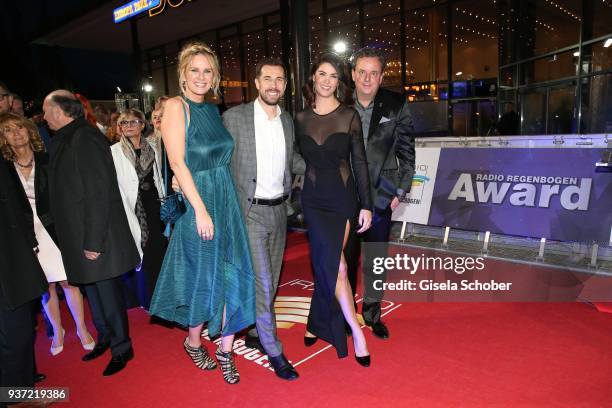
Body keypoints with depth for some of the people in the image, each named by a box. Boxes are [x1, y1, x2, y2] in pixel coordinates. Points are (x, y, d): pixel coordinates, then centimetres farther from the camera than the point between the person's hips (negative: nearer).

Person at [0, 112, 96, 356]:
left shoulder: (48, 161, -2)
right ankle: (58, 331, 30)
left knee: (68, 281, 3)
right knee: (45, 287, 11)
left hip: (54, 230, -1)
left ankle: (82, 329, 19)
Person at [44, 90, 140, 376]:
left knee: (106, 291, 4)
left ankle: (121, 348, 21)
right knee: (93, 288, 19)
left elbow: (98, 194, -22)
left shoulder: (85, 138, -18)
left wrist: (93, 241, -21)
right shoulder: (66, 139, 10)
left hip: (95, 236, -9)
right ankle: (105, 337, 37)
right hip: (79, 235, 9)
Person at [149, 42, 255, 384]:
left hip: (227, 201, 6)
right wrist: (201, 209, -18)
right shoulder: (176, 106, -7)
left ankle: (225, 350, 21)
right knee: (203, 276, 8)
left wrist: (226, 197, 5)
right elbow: (178, 162, -14)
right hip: (198, 203, -6)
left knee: (233, 275, 5)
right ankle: (194, 342, 34)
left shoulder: (213, 110, 12)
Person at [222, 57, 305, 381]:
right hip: (250, 212, -6)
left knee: (270, 279, 15)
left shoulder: (288, 120, 7)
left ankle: (255, 334, 35)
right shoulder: (234, 117, -8)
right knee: (261, 282, -4)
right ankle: (273, 350, 13)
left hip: (279, 210, 6)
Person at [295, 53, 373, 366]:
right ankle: (356, 331, 13)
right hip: (314, 199, 1)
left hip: (343, 198, -1)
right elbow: (298, 161, 11)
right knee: (335, 265, -3)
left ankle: (316, 325, 19)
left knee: (325, 264, 0)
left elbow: (359, 162, -1)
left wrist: (366, 205, -4)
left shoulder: (349, 116, -1)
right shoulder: (301, 119, 5)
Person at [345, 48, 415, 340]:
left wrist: (401, 191, -1)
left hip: (380, 195, 1)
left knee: (376, 257, 10)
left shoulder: (396, 107, -1)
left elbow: (406, 153, 3)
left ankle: (372, 311, 29)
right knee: (345, 256, 9)